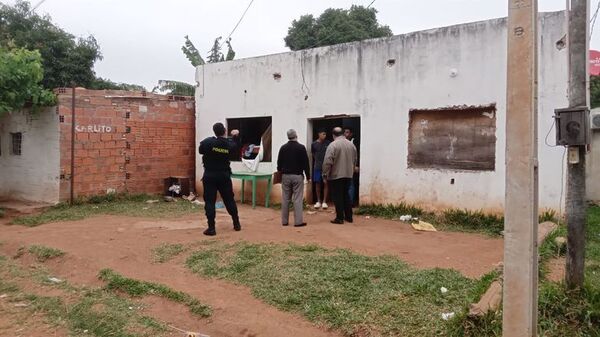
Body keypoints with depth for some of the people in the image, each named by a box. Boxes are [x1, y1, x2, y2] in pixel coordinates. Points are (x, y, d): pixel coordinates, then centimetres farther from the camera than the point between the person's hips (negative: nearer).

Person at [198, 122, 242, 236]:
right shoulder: (230, 144, -5)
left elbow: (200, 150, 0)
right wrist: (236, 136, 22)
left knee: (209, 202, 0)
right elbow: (236, 146, 17)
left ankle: (211, 228, -4)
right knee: (229, 200, 15)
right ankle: (237, 224, 24)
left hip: (210, 176, -3)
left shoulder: (208, 141, -15)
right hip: (224, 176, 3)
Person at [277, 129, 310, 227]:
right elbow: (306, 163, -6)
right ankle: (298, 221, -3)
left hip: (285, 176, 4)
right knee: (298, 199, -2)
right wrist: (308, 176, 2)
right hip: (297, 176, -3)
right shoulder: (301, 147, -7)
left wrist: (280, 173, 22)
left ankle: (284, 221, 13)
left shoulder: (283, 148, 4)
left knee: (285, 199, 9)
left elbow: (279, 163, 9)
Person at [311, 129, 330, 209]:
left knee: (325, 183, -2)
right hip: (317, 166, 1)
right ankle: (318, 201, 17)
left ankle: (324, 201, 5)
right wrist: (319, 160, 10)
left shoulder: (328, 143, -2)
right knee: (317, 183, 6)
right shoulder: (314, 144, 1)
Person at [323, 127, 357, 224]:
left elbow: (327, 162, -17)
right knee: (346, 195, 17)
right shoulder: (351, 144, 6)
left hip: (336, 175, -6)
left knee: (338, 197, 2)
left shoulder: (333, 145, -14)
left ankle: (340, 218, 4)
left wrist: (325, 174, -5)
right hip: (348, 175, 6)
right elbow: (354, 160, 14)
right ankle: (349, 216, 21)